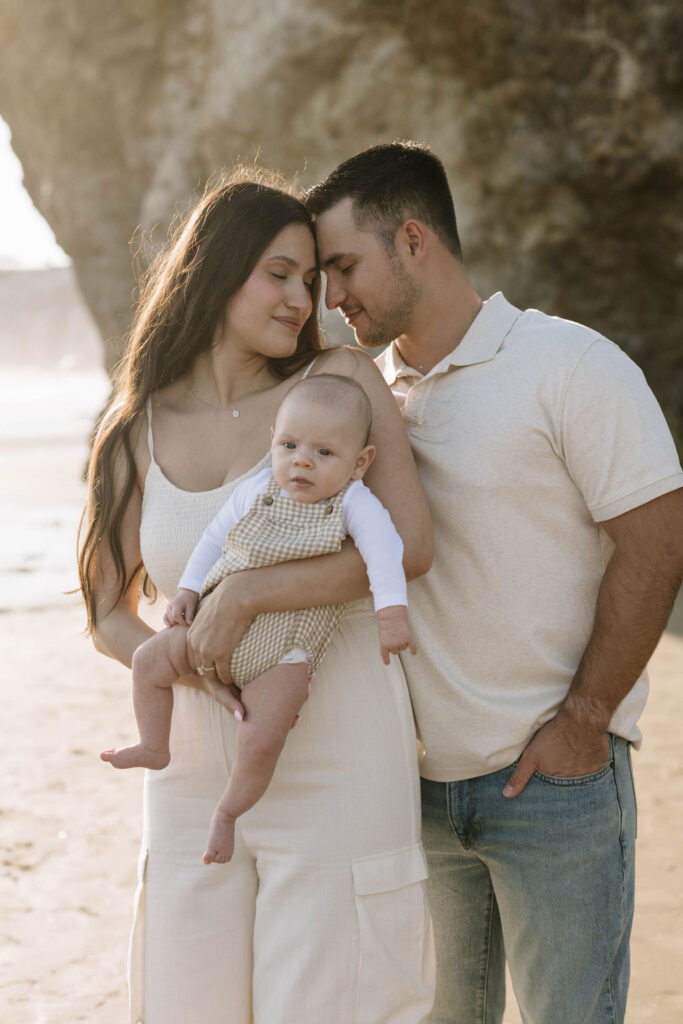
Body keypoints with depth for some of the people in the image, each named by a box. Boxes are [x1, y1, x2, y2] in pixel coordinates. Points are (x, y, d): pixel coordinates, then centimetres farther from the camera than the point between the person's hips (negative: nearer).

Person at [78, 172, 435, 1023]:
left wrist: (244, 594, -20)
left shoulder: (340, 383, -4)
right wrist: (188, 666, -13)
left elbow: (410, 545, -16)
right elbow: (107, 614, 8)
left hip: (337, 773, -3)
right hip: (196, 776, 3)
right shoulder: (138, 432, 5)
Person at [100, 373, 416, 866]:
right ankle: (155, 748, 25)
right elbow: (215, 537, 10)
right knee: (149, 660, 1)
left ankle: (229, 810, 11)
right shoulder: (256, 491, -2)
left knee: (261, 742, -18)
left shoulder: (352, 502, -15)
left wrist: (392, 613, -41)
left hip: (285, 651, -4)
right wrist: (187, 591, 5)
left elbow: (383, 547, -28)